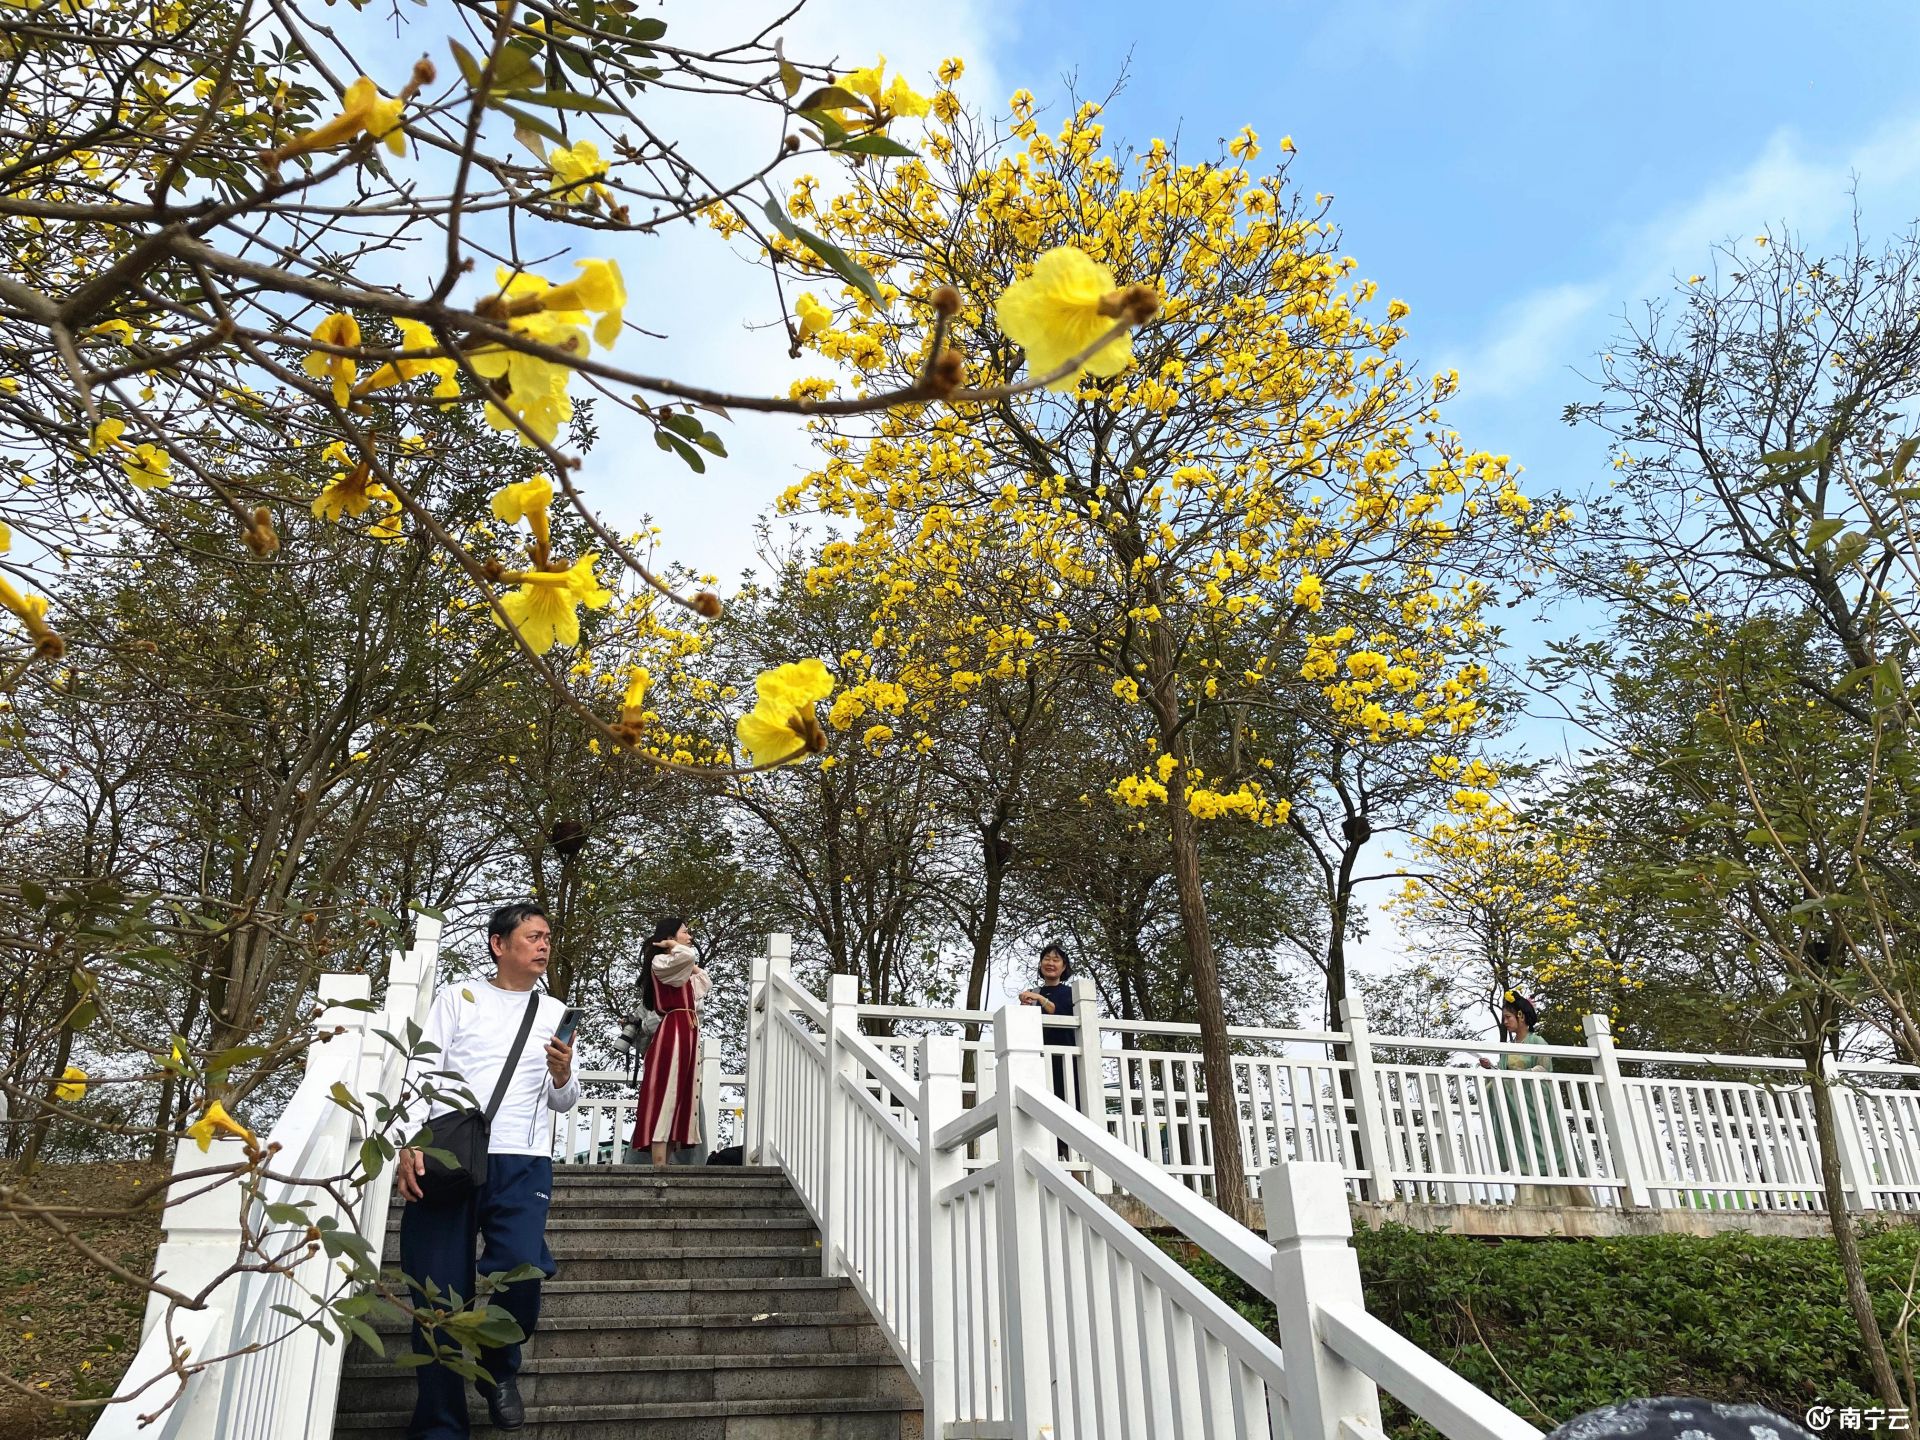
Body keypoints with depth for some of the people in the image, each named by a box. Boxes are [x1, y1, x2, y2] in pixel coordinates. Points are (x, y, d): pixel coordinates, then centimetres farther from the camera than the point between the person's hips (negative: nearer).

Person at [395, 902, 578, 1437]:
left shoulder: (554, 1012, 18)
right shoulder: (458, 998, 13)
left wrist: (562, 1076, -6)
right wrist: (410, 1143, -12)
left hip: (522, 1160, 1)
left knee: (520, 1269, -20)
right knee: (439, 1293, -5)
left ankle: (499, 1368, 11)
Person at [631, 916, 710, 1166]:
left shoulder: (680, 970, 24)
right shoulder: (661, 962, -4)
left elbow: (705, 982, 34)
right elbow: (687, 956, -24)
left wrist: (693, 968, 23)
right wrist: (673, 945, -4)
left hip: (687, 1032, 9)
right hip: (673, 1031, -9)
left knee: (680, 1096, 5)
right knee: (665, 1095, -13)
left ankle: (666, 1162, 4)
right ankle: (659, 1166, -18)